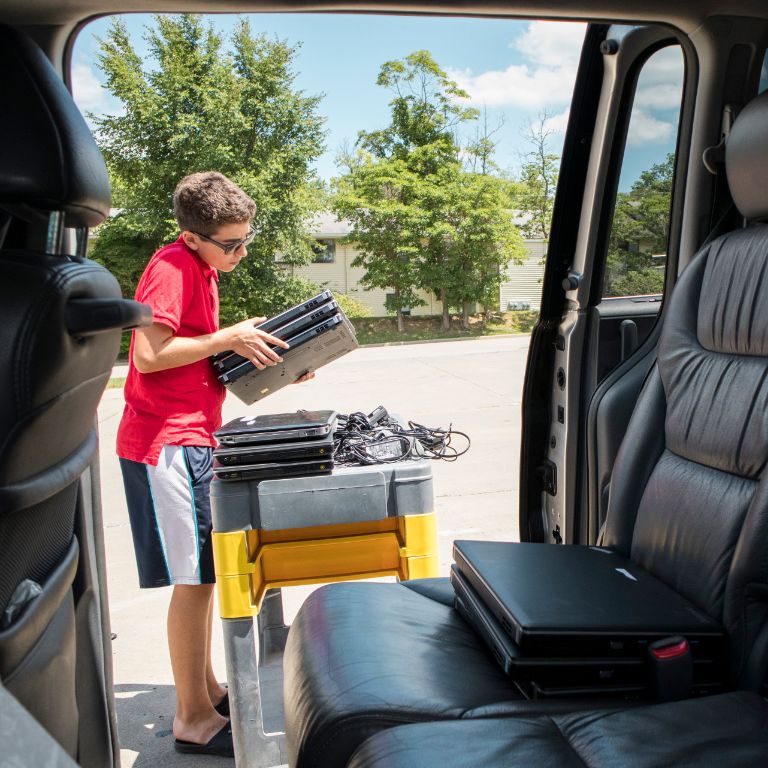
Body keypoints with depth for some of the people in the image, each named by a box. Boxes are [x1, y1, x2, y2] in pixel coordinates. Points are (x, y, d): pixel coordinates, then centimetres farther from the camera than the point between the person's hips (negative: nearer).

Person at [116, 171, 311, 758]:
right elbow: (149, 356, -22)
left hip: (192, 438, 10)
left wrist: (269, 365, 8)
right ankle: (194, 720, 11)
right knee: (194, 579, -3)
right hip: (165, 441, -9)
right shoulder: (172, 267, -14)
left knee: (206, 571, 15)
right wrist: (230, 339, -17)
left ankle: (207, 690, 29)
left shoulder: (201, 268, 15)